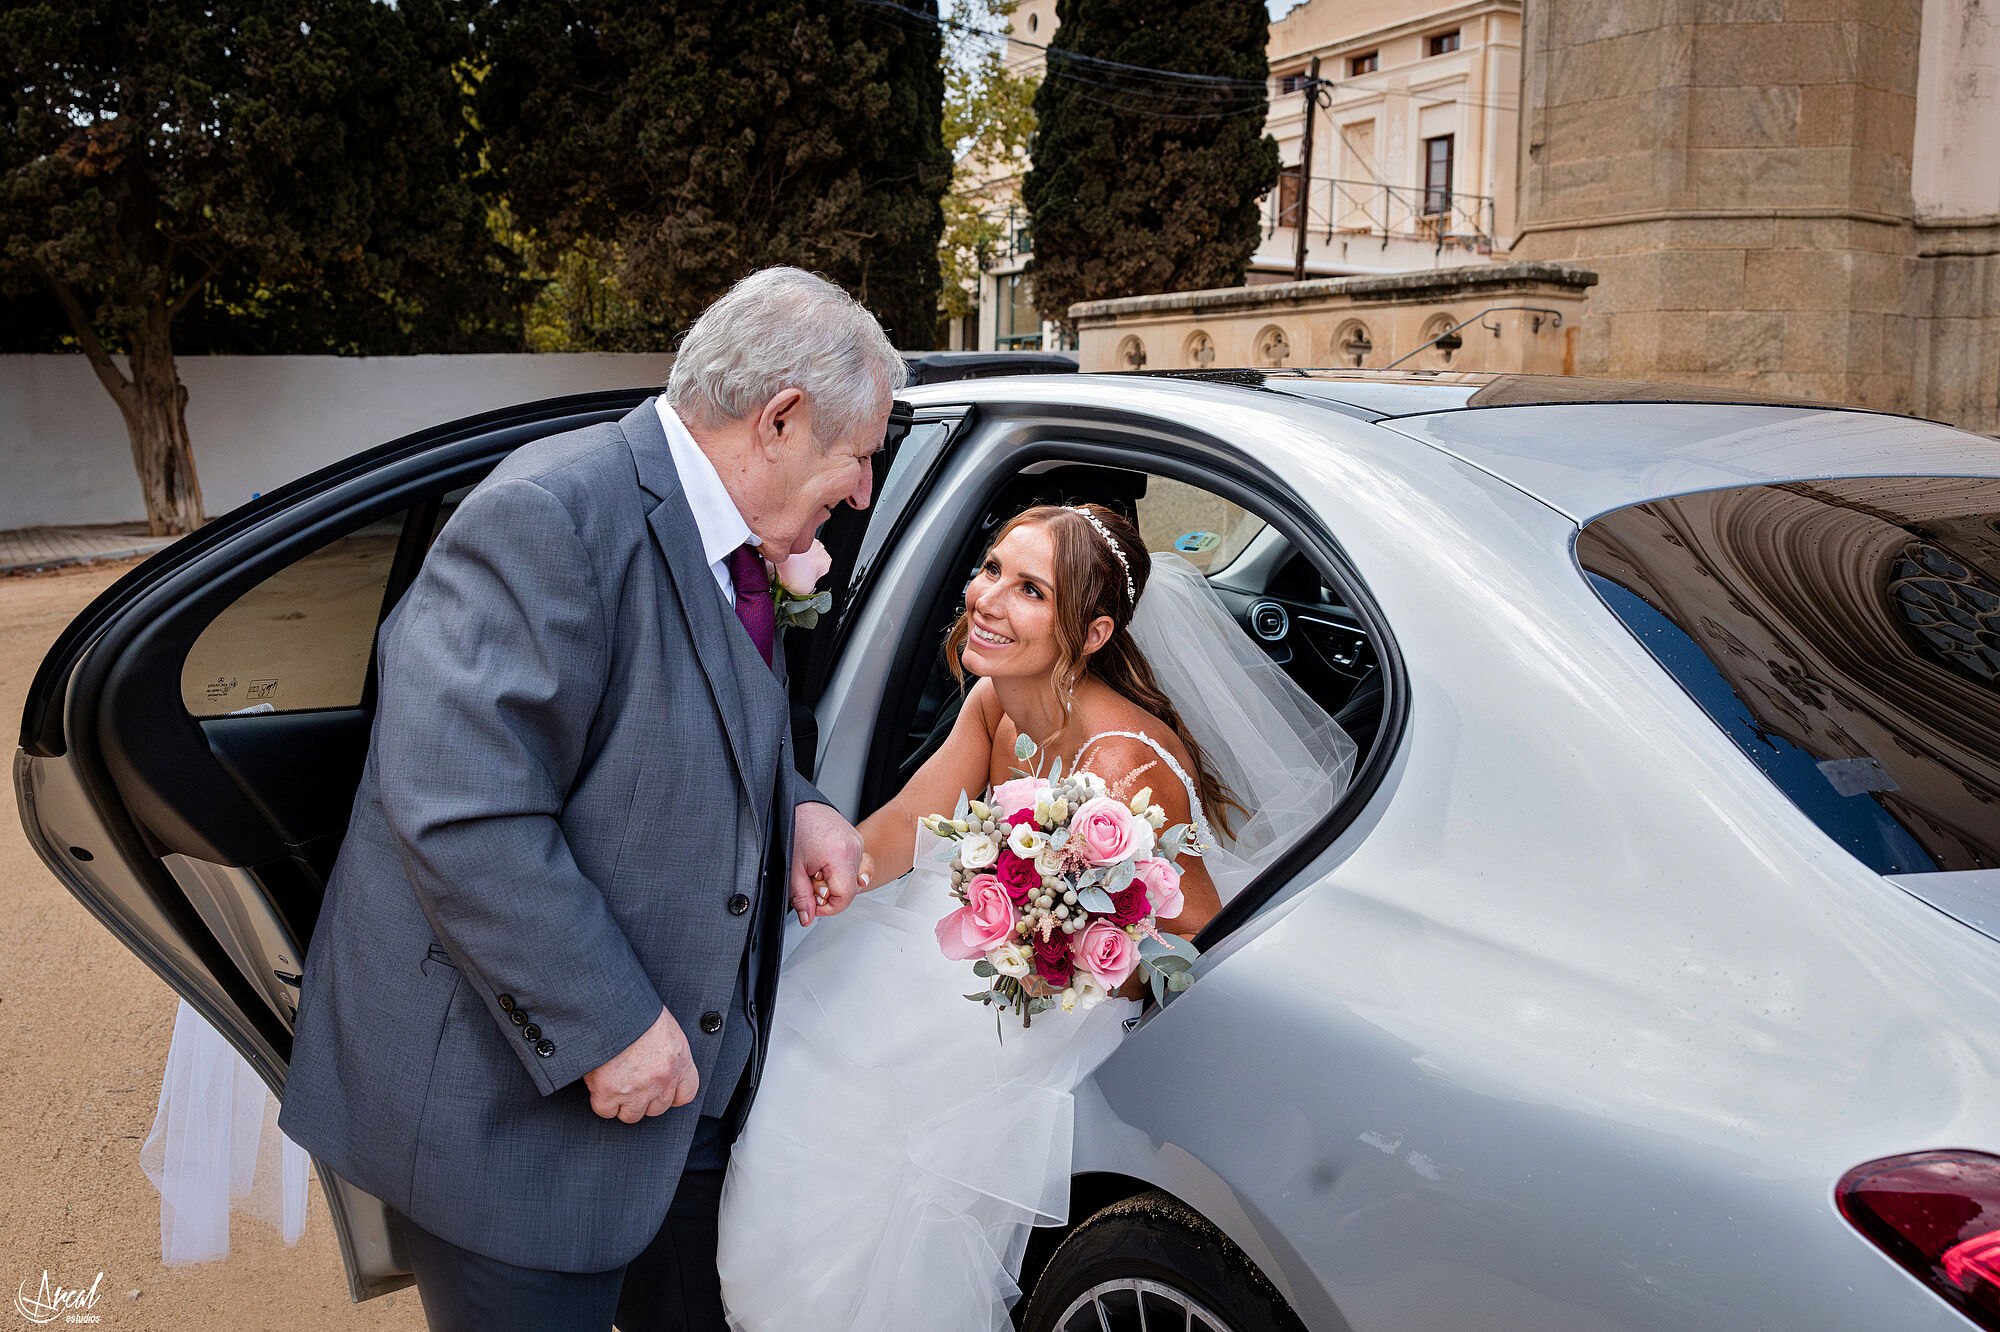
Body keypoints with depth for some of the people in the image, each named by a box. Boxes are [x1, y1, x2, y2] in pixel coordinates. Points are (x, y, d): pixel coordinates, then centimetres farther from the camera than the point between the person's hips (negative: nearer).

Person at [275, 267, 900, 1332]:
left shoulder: (718, 543, 6)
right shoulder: (550, 518, -24)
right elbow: (458, 807, -30)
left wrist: (792, 810, 0)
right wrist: (608, 1025, -25)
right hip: (516, 1102, -8)